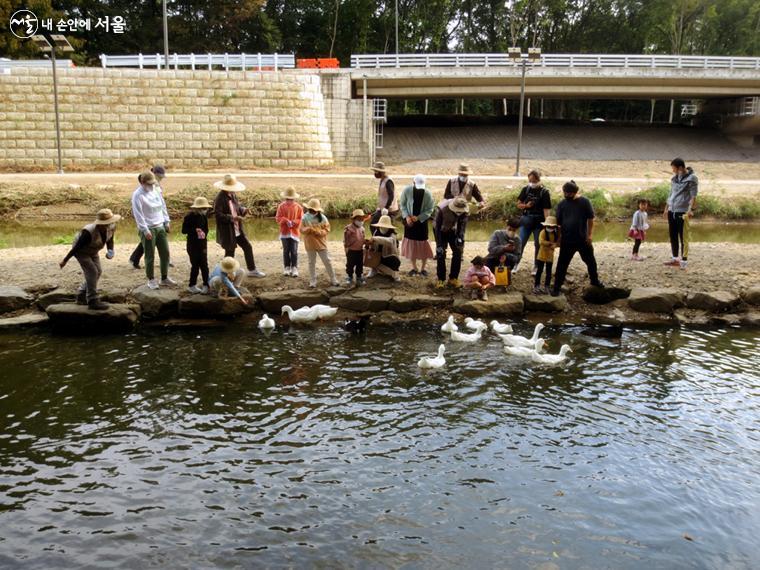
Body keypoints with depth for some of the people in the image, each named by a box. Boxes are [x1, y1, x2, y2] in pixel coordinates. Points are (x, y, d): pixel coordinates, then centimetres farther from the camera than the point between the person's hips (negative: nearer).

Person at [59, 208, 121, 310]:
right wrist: (65, 260, -21)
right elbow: (77, 247, -28)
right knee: (92, 272, -16)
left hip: (93, 252, 8)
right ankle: (92, 301, -9)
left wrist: (110, 251, -19)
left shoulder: (111, 227, -21)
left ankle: (81, 297, 24)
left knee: (98, 272, 8)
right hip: (81, 251, -8)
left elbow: (110, 241, 0)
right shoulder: (89, 232, -39)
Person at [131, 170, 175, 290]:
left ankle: (165, 278, 21)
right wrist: (145, 230, -18)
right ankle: (151, 280, 14)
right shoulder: (137, 195, -12)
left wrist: (167, 222, 12)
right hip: (148, 229, -6)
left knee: (165, 253, 9)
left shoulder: (157, 190, 8)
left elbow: (163, 206, 16)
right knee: (150, 256, 1)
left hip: (160, 226, 6)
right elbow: (138, 214, -15)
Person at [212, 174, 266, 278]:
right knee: (230, 252, 3)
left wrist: (243, 210, -5)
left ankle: (252, 270, 22)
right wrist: (232, 218, -30)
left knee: (248, 247, 10)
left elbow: (238, 206, 18)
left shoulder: (233, 195, 6)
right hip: (227, 231, -8)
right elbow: (218, 215, -23)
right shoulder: (219, 199, -18)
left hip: (237, 229, 8)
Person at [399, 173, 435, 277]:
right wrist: (406, 216, -15)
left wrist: (418, 217, -19)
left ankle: (423, 268, 13)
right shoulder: (407, 190, -12)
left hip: (422, 221, -1)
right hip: (409, 221, 1)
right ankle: (414, 268, 19)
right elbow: (402, 204, -1)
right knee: (411, 244, 6)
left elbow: (430, 209, -8)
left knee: (423, 244, -1)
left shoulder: (427, 193, -15)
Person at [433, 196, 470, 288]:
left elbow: (463, 224, -13)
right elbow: (437, 227, -30)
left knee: (458, 251, -7)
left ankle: (453, 278, 3)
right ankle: (441, 280, -5)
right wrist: (439, 245, -31)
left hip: (452, 230, 4)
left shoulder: (463, 210, -26)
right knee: (441, 254, -14)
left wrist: (460, 237, -26)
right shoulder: (442, 209, -37)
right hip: (440, 231, -4)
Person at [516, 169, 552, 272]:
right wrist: (526, 205, -13)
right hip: (526, 221, 3)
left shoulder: (544, 192, -9)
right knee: (520, 244, 3)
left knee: (538, 245, 7)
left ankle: (536, 267, 19)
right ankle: (515, 264, 14)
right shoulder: (526, 190, 2)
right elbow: (519, 204, 8)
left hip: (539, 222, -3)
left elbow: (546, 209, -12)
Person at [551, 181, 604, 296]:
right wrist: (558, 238, 3)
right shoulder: (561, 204, 0)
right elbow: (558, 223, 5)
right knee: (562, 264, 0)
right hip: (567, 240, 0)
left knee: (590, 261, 15)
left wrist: (590, 234, -7)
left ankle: (595, 281, 37)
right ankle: (557, 287, 6)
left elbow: (590, 219, -2)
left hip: (583, 239, 0)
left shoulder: (584, 201, -5)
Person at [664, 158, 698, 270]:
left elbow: (693, 196, -11)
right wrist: (666, 208, 22)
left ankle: (683, 262, 1)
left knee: (683, 238, -3)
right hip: (672, 211, 7)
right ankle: (675, 258, 23)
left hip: (683, 212, -7)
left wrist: (691, 210, -21)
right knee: (673, 236, 12)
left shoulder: (691, 178, -6)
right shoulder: (674, 178, 14)